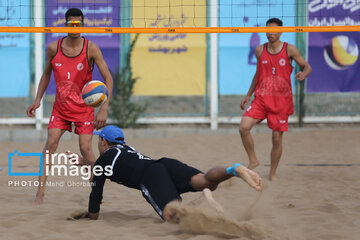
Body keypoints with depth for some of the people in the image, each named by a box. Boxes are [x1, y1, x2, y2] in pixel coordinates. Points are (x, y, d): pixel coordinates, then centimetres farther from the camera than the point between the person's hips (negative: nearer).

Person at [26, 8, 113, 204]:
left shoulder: (91, 48, -13)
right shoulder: (53, 48, -4)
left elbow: (108, 79, -12)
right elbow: (46, 74, 13)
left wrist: (104, 110, -21)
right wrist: (38, 99, 4)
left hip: (84, 106, -2)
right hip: (60, 105, 2)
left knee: (85, 148, -9)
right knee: (50, 143, -10)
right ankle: (40, 191, -8)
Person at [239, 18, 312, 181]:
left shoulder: (289, 50, -2)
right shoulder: (260, 50, 7)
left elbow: (307, 66, 5)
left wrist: (303, 74, -19)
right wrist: (248, 95, 18)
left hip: (281, 101, -2)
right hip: (261, 98, 2)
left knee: (277, 138, 0)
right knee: (244, 127, -18)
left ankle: (272, 173, 19)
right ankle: (253, 160, 4)